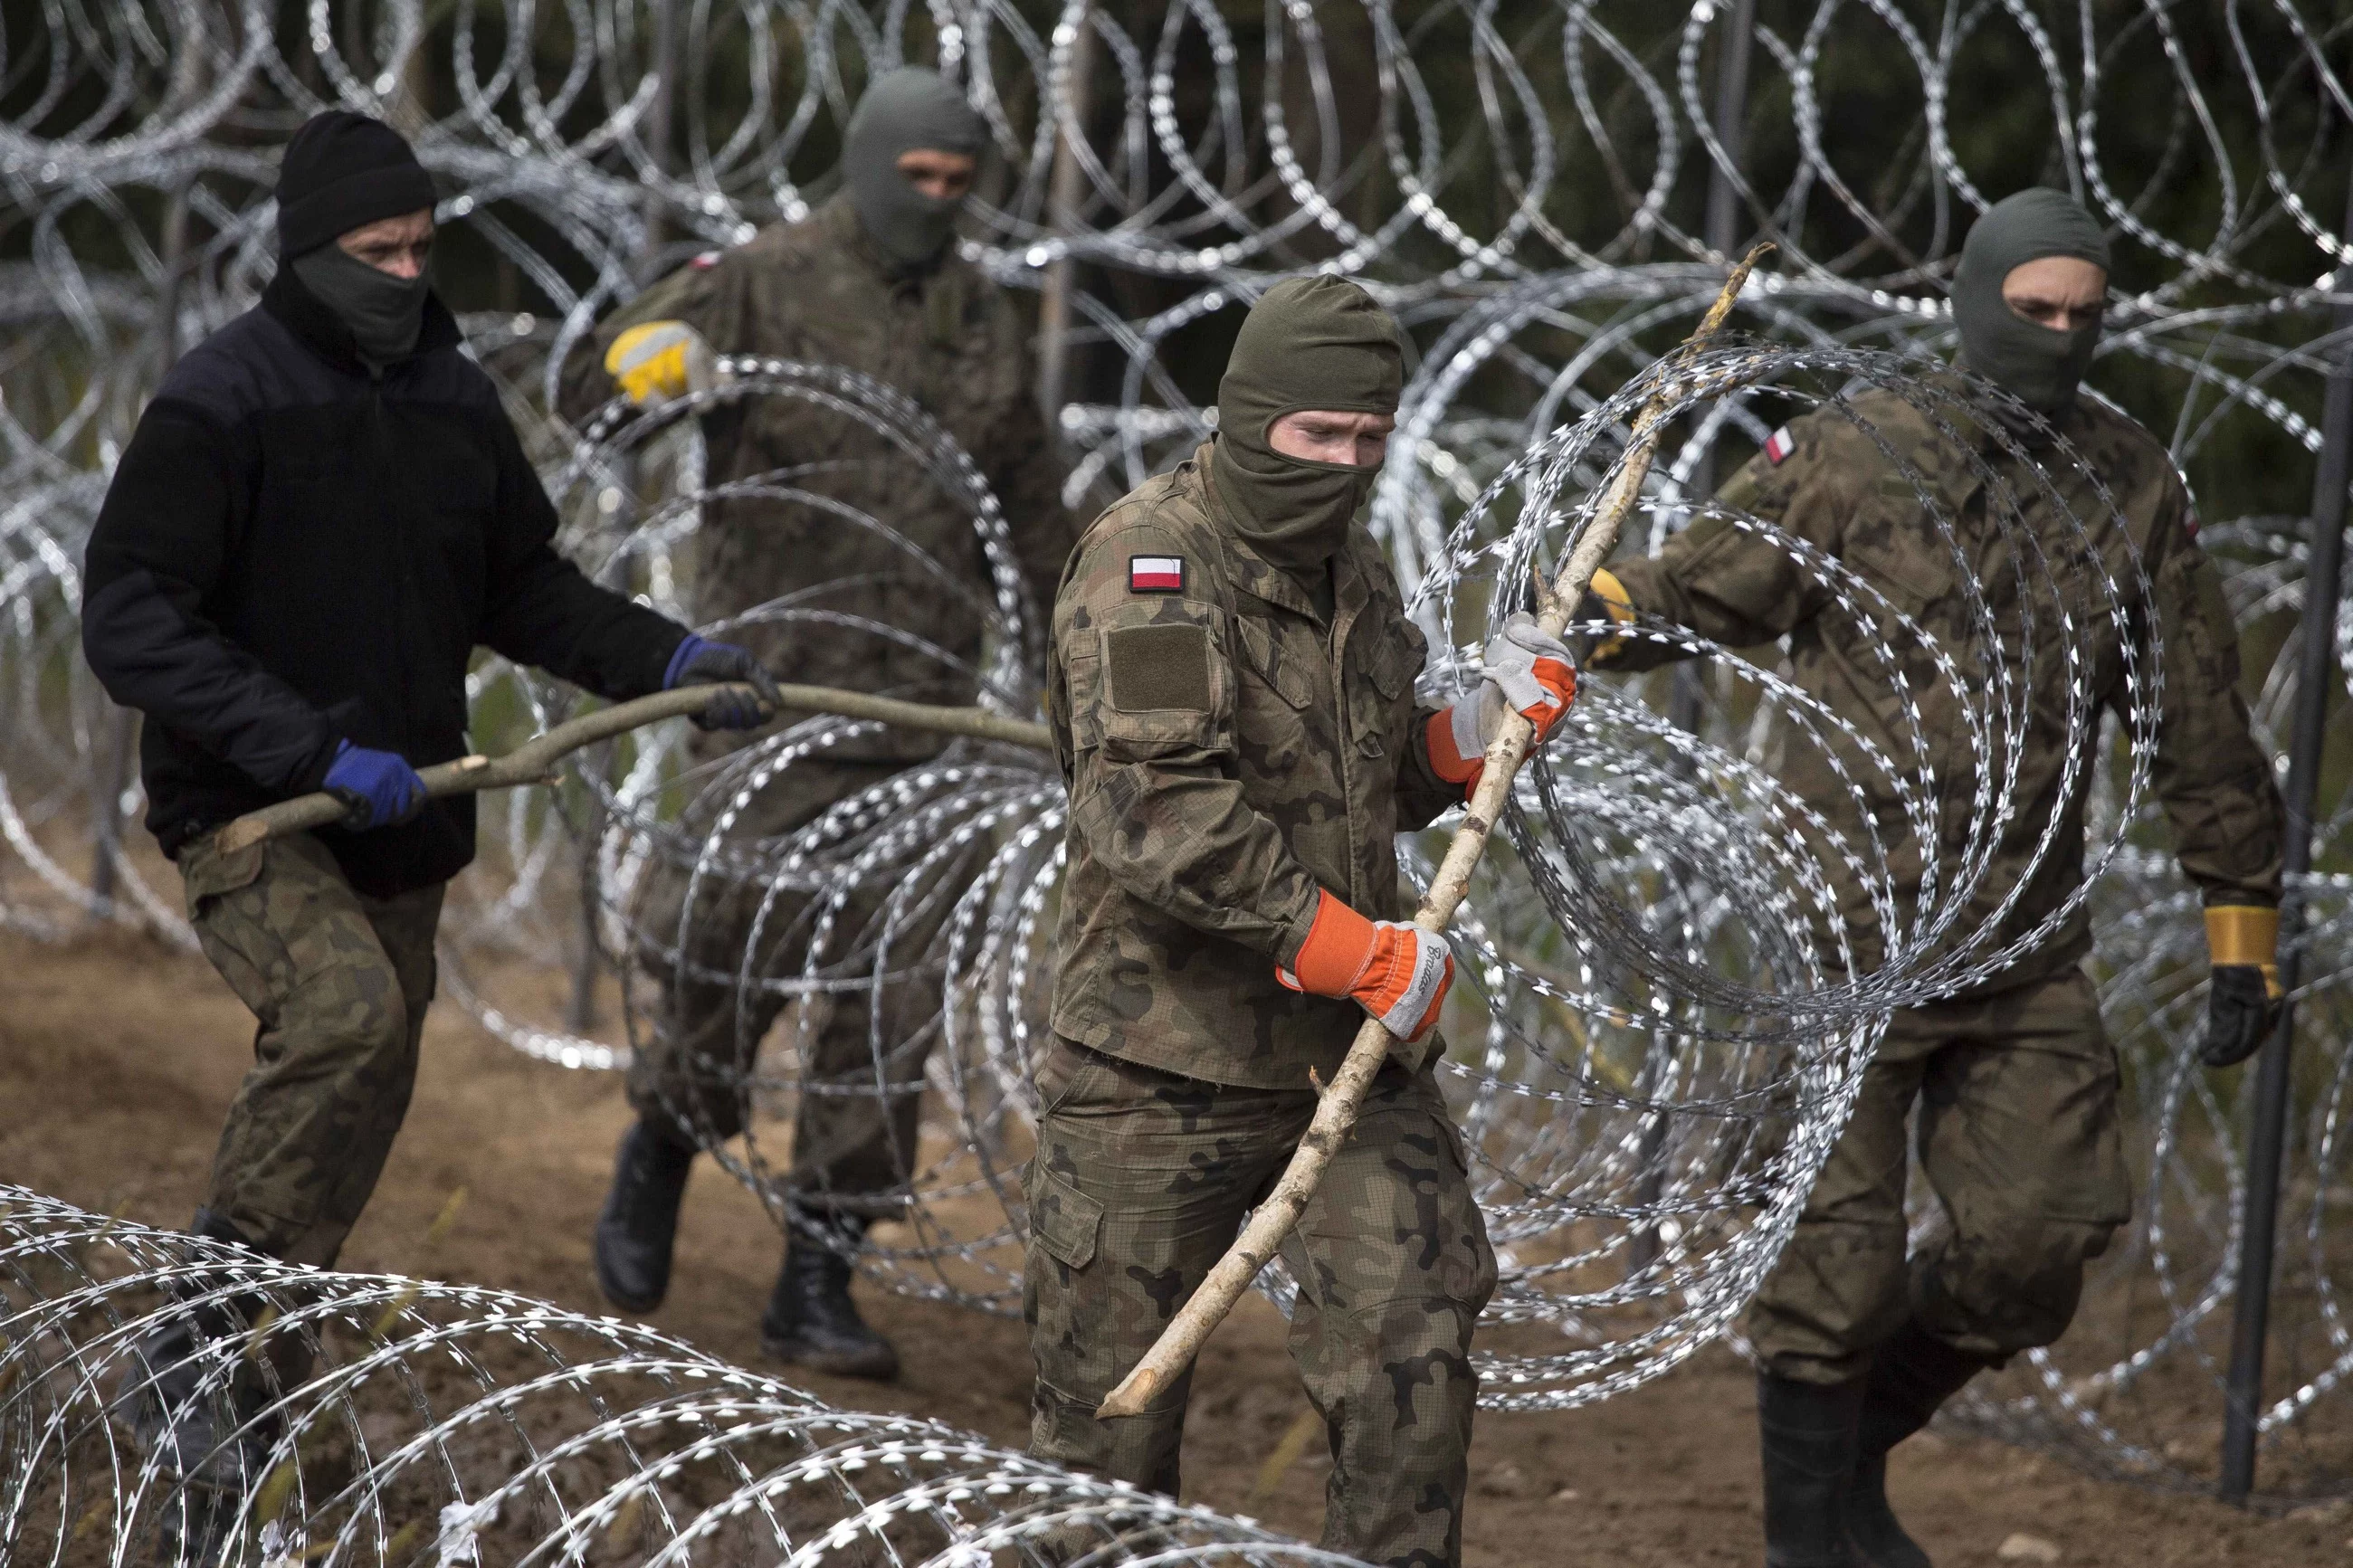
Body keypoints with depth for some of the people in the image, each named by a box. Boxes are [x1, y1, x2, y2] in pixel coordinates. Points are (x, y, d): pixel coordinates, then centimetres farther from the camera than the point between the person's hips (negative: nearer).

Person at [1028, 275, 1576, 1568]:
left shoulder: (1352, 568, 11)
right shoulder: (1149, 566, -14)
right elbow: (1157, 813, -25)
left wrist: (1480, 730, 2)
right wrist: (1362, 952, -24)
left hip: (1356, 1053, 6)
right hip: (1164, 1065, -6)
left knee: (1413, 1359, -5)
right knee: (1110, 1415, 4)